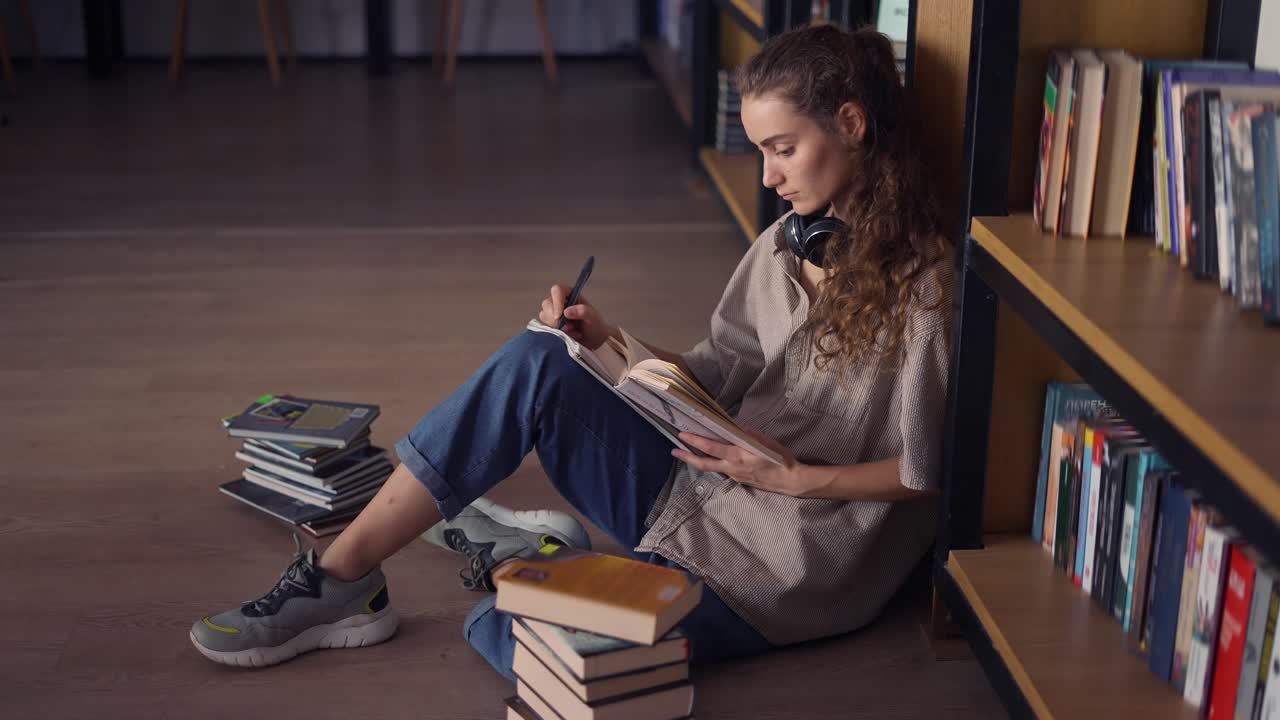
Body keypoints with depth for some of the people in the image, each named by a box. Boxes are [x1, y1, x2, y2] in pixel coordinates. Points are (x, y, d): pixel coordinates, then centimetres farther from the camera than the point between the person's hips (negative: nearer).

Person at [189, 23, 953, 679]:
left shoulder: (925, 278, -15)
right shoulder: (788, 244, 8)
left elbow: (930, 470, -12)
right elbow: (715, 376, 9)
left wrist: (795, 477, -19)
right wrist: (612, 342, -5)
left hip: (793, 565, -7)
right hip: (703, 492, 7)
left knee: (520, 635, -27)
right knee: (536, 364, -17)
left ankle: (539, 555, 9)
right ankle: (341, 576, -9)